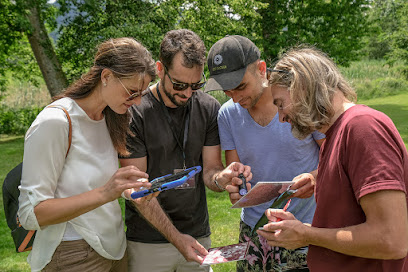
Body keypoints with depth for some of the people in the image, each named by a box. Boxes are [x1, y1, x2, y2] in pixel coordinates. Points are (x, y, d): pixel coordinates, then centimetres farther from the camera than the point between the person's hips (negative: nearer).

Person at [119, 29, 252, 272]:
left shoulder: (210, 108, -2)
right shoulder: (134, 111, -14)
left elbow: (209, 169, -1)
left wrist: (221, 178, -25)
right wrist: (175, 237, -19)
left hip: (198, 235, 4)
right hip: (148, 240, -3)